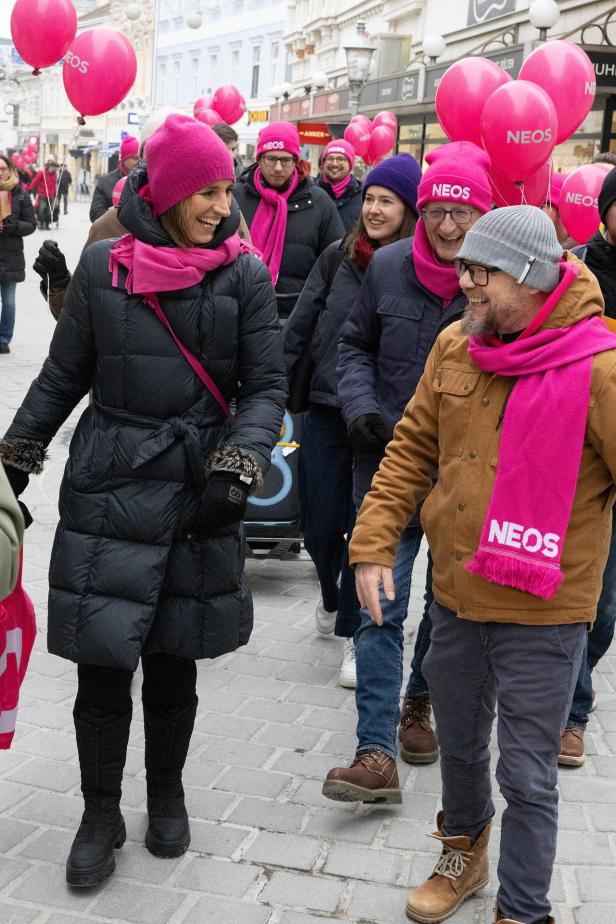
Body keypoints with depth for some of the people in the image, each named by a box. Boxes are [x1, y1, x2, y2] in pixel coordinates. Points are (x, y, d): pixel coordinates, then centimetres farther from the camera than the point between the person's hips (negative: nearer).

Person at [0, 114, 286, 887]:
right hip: (109, 489, 0)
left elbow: (267, 386, -2)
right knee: (101, 662, 1)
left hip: (198, 494, 0)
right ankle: (100, 814, 23)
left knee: (173, 658, 12)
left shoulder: (244, 275, -1)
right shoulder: (104, 267, -1)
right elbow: (63, 376, 8)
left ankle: (166, 795, 35)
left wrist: (235, 469, -16)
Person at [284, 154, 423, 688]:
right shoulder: (338, 257, 3)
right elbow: (299, 326, 7)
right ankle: (333, 599, 41)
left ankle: (353, 633, 21)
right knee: (320, 527, 10)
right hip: (326, 413, 3)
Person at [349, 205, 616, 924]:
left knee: (526, 775, 5)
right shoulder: (455, 347, -2)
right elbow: (413, 448, 7)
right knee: (459, 745, 24)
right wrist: (373, 543, 2)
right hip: (455, 593, 6)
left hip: (541, 612, -5)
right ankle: (463, 853, 51)